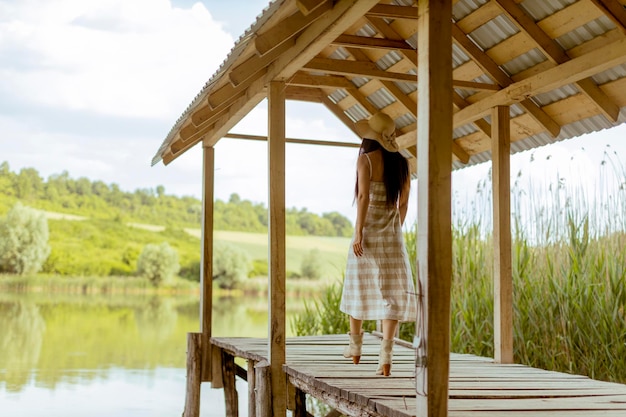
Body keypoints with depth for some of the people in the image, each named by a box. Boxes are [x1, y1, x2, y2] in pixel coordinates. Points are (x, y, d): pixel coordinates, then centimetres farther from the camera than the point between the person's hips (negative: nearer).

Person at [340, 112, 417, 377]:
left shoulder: (366, 159, -7)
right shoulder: (401, 163, 8)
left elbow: (364, 196, -17)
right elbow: (403, 202, 13)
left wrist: (358, 232, -16)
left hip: (368, 230, -3)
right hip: (392, 234, 3)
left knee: (358, 287, 13)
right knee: (392, 291, 0)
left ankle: (355, 347, 28)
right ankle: (386, 352, -12)